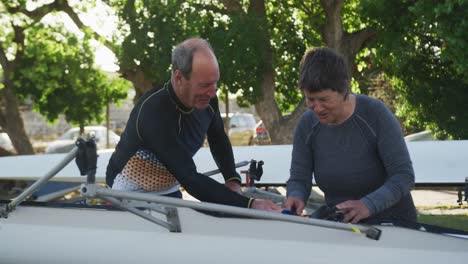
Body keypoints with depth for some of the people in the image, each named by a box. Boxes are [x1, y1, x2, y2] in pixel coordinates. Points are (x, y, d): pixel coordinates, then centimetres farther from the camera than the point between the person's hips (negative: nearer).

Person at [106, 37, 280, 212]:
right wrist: (249, 204, -42)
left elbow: (218, 140, 9)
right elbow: (190, 179, -38)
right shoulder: (154, 112, -33)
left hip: (169, 191, 6)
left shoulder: (206, 99, -12)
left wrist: (232, 180, -7)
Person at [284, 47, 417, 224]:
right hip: (339, 226, 4)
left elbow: (404, 175, -17)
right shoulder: (307, 125, -2)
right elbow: (299, 178, 1)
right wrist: (295, 196, -23)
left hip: (391, 222, -4)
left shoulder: (376, 115, -15)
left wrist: (368, 205, -33)